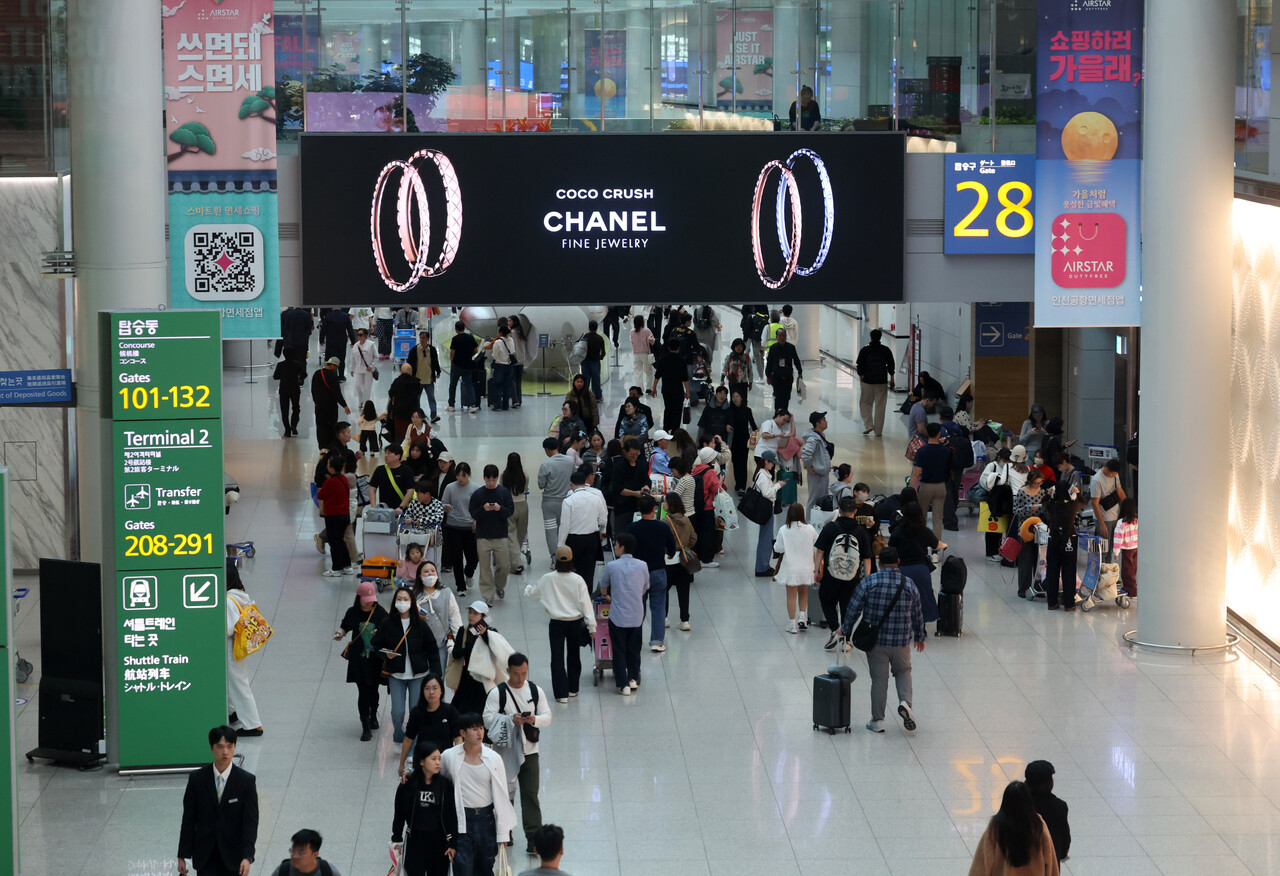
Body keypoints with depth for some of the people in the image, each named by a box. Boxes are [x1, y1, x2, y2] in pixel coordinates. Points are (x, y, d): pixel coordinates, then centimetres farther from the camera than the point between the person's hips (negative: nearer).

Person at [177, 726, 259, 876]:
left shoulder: (247, 781, -7)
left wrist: (247, 857, -22)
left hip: (233, 856, 0)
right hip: (205, 858, 0)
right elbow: (188, 820, 2)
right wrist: (182, 855, 0)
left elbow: (251, 821, -10)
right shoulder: (196, 779, -3)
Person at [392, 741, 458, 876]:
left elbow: (452, 816, 0)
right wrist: (397, 840, 8)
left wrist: (452, 844, -1)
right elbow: (399, 814, 3)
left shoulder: (445, 785, -5)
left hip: (439, 841, 1)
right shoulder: (407, 785, -7)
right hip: (415, 841, -1)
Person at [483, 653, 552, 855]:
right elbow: (488, 719, -11)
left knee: (530, 795, -3)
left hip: (529, 750, 1)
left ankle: (533, 838, -3)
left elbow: (547, 717, 3)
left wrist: (534, 719, -19)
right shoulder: (497, 693, -7)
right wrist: (511, 719, -24)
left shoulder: (535, 691, 2)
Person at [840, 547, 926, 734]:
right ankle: (905, 702, -1)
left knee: (879, 680, 6)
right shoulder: (908, 584, -2)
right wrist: (919, 636, 21)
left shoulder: (869, 582, -9)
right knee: (903, 671, 22)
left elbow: (854, 609, -6)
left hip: (875, 641, -1)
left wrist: (845, 629, 9)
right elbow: (917, 614, 7)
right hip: (901, 641, 1)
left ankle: (878, 720, 11)